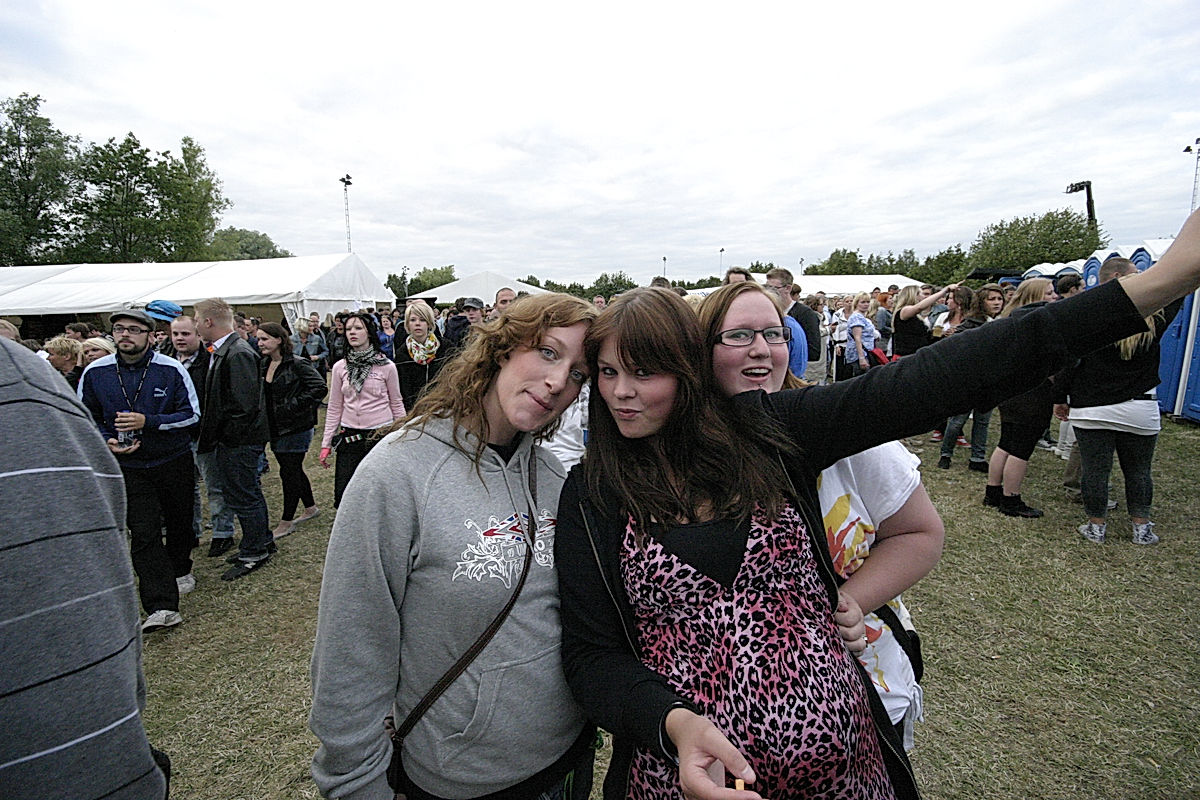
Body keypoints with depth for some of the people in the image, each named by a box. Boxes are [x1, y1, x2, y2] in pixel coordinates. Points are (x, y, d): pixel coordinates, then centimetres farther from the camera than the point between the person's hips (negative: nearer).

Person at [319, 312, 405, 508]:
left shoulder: (387, 366, -2)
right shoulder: (339, 367, 5)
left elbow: (396, 404, 4)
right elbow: (334, 408, 9)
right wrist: (326, 443, 8)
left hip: (381, 435, -2)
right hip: (349, 437, 3)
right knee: (343, 498, 4)